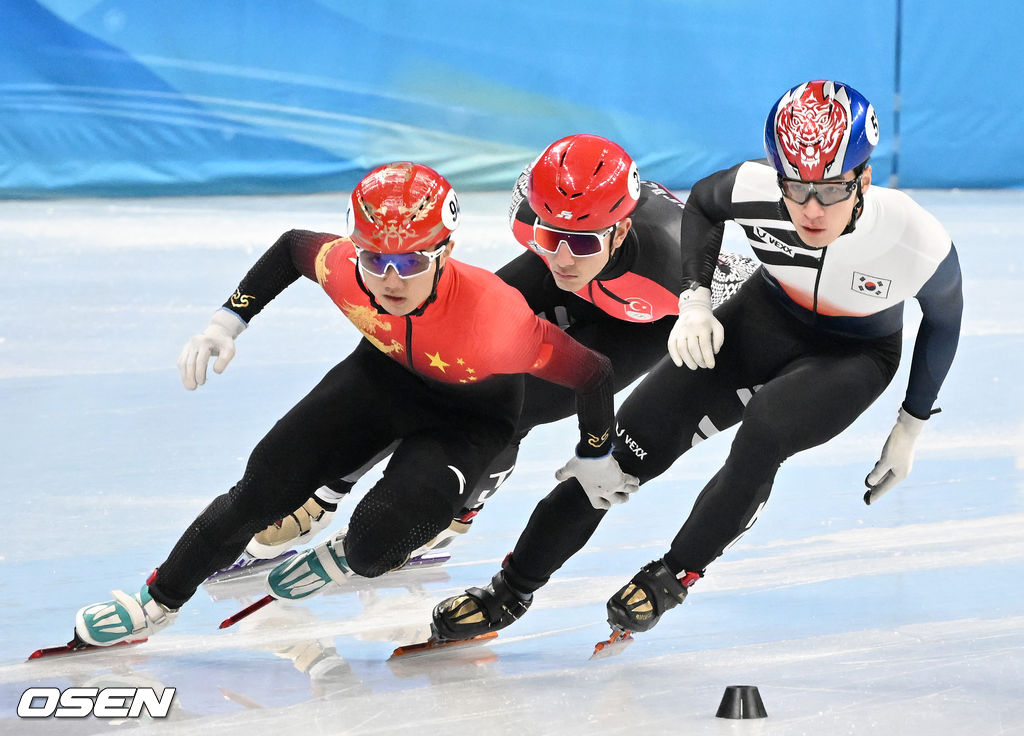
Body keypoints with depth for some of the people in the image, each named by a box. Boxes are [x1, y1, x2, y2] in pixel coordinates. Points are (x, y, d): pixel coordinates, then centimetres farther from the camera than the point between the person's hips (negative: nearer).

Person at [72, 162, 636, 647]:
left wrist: (595, 460, -11)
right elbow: (292, 247, -6)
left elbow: (594, 374, -29)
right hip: (384, 371, 4)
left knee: (376, 542, -22)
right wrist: (228, 321, -6)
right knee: (263, 488, -3)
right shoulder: (345, 270, -32)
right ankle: (160, 599, 20)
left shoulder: (494, 319, -44)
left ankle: (347, 558, 18)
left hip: (467, 418, -4)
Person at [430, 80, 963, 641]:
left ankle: (673, 576, -8)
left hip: (853, 357, -3)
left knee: (764, 431, -32)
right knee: (633, 439, -8)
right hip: (763, 318, 3)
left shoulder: (917, 242, -33)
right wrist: (695, 301, -13)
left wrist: (910, 428, -1)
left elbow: (944, 321, -9)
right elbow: (701, 202, -2)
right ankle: (511, 591, 5)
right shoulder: (753, 189, -29)